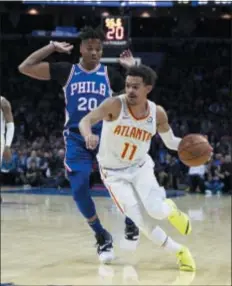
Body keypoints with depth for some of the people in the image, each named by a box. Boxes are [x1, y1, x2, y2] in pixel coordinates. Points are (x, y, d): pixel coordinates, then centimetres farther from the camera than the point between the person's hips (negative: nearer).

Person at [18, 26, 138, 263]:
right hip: (76, 139, 0)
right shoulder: (66, 71, 3)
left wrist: (132, 68, -5)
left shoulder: (110, 75, 5)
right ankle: (102, 237, 3)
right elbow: (25, 67, -2)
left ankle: (129, 221, 19)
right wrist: (52, 47, 0)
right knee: (79, 188, -13)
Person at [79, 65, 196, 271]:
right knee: (143, 222, -12)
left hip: (140, 167, 2)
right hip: (114, 173, -2)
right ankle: (180, 252, 11)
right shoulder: (115, 105, -23)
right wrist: (88, 135, -58)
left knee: (156, 211, -23)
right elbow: (85, 120, -34)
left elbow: (171, 142, 3)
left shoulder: (158, 113, -12)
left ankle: (170, 209, 16)